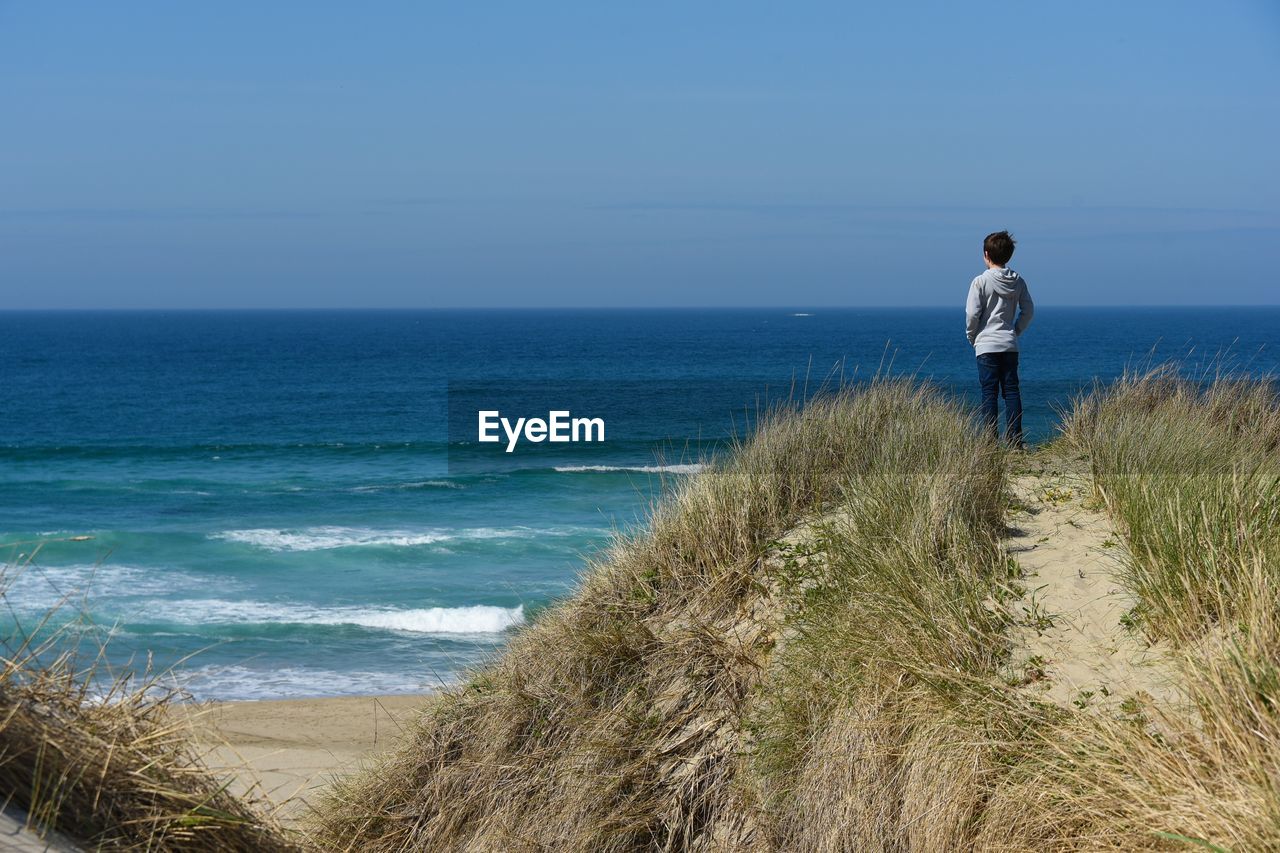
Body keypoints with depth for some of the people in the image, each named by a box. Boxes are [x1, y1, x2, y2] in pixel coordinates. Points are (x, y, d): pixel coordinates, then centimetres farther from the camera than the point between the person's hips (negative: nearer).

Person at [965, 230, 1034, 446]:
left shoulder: (981, 281, -9)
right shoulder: (1018, 281, 5)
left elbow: (972, 313, -11)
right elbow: (1028, 310, 7)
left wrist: (972, 336, 4)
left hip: (986, 345, -4)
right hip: (1010, 346, 4)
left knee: (989, 392, -3)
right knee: (1012, 391, 5)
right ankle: (1015, 439, 2)